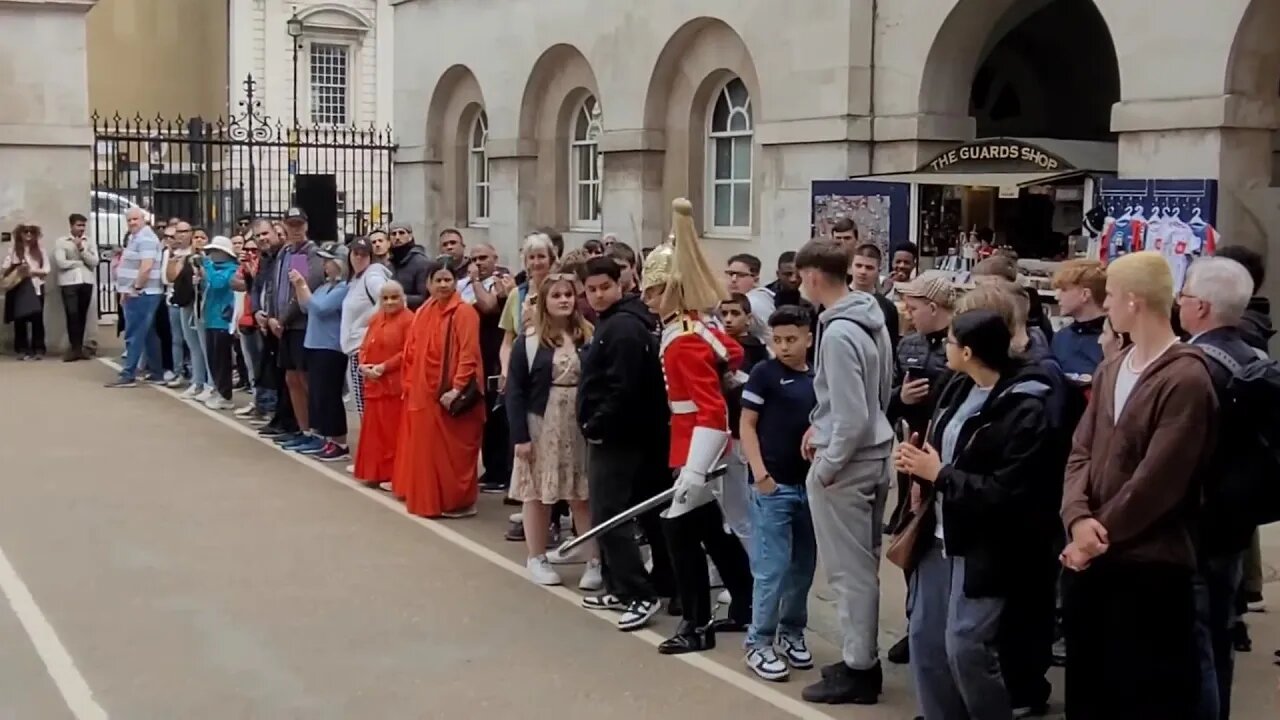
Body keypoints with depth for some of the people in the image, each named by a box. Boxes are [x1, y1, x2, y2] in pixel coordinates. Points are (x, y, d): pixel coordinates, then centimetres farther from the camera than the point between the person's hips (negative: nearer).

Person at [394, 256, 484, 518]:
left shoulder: (464, 312, -10)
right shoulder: (423, 312, 11)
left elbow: (468, 354, -16)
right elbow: (412, 352, 14)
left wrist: (457, 389, -21)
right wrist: (409, 384, 8)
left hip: (449, 394, -7)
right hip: (423, 393, 7)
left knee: (453, 450, 0)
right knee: (425, 448, 13)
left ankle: (458, 502, 9)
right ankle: (428, 499, 24)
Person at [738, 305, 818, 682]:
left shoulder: (819, 379, 8)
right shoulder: (764, 373, -4)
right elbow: (746, 425, -5)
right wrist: (760, 473, -13)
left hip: (811, 484, 5)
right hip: (774, 485, -5)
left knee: (804, 565, 12)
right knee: (772, 567, -5)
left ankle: (791, 633, 27)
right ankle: (759, 643, 5)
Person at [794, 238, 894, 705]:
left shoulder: (837, 333, -22)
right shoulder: (873, 319, 6)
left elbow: (852, 418, -24)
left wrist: (827, 466, -13)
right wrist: (821, 423, 16)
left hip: (847, 463, -9)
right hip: (875, 455, 9)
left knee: (848, 569, 1)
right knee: (863, 563, 17)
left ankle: (858, 670, 11)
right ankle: (863, 658, 28)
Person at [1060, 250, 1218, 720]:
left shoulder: (1185, 379, -16)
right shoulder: (1111, 371, 11)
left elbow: (1156, 480, -19)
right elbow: (1080, 452, 5)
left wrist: (1101, 534, -12)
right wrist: (1078, 518, -12)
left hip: (1150, 566, -8)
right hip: (1091, 560, 8)